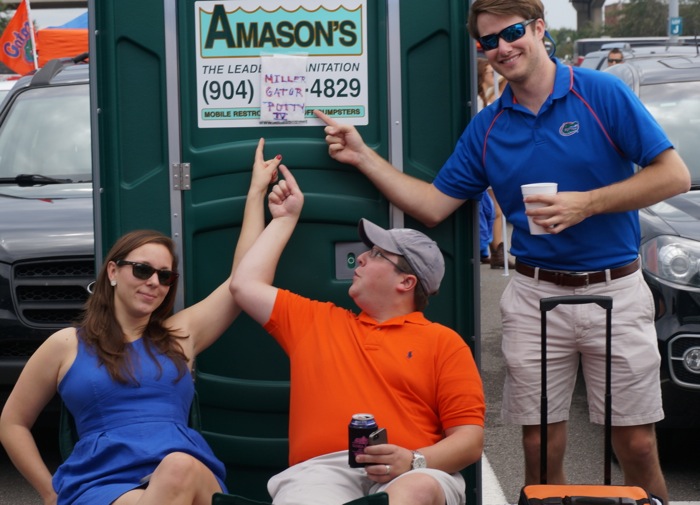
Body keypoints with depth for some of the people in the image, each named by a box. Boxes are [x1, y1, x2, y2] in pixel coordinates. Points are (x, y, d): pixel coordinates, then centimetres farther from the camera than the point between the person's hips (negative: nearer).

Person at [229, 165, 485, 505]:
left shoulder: (444, 342, 15)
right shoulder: (315, 321, 28)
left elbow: (470, 440, 7)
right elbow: (246, 285, 32)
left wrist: (415, 462, -13)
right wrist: (285, 219, 38)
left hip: (408, 475, -1)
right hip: (321, 470, 1)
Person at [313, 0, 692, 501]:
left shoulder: (603, 93, -5)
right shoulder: (486, 128, 8)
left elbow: (674, 176, -8)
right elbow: (433, 205, 8)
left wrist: (586, 204, -16)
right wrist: (363, 156, 1)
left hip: (615, 290, -3)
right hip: (534, 296, 3)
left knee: (637, 447, 0)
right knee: (541, 450, 6)